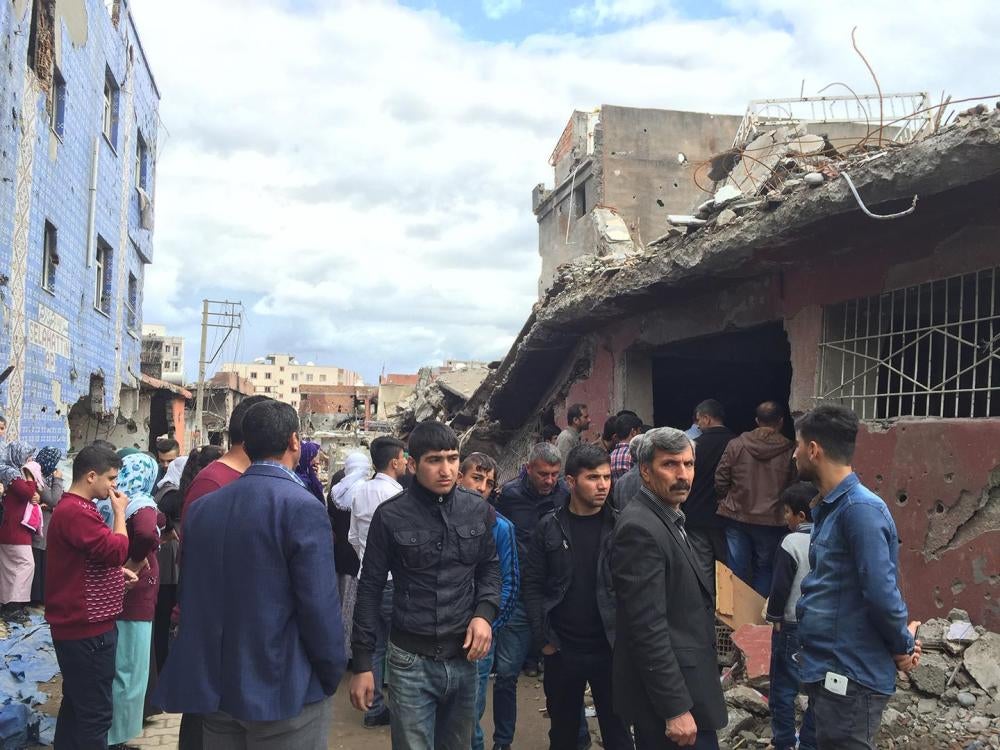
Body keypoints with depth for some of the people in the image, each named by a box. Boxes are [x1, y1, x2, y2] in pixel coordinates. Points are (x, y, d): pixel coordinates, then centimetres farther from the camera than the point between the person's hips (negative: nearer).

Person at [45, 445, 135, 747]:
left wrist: (118, 571, 10)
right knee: (95, 712, -4)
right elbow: (116, 551, -25)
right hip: (86, 629, -11)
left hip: (79, 625, 11)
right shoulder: (76, 512, -21)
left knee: (76, 704, 19)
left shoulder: (74, 507, 15)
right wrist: (119, 512, -13)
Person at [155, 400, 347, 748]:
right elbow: (319, 606, -18)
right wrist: (332, 675, -5)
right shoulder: (302, 507, -17)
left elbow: (191, 595, 8)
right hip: (284, 687, -6)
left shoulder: (201, 508, 3)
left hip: (214, 684, 6)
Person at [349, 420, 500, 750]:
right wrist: (362, 663, -4)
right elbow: (370, 588, -3)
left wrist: (485, 613, -7)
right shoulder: (390, 516, -9)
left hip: (464, 656, 4)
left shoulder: (477, 510, 0)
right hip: (411, 660, -3)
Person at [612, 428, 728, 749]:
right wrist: (676, 708, -24)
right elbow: (648, 628, -24)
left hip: (680, 681, 10)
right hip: (668, 691, -10)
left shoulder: (667, 518, 10)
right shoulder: (641, 528, -21)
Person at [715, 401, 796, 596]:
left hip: (737, 516, 1)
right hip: (772, 520, -1)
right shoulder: (790, 450, -10)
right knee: (764, 569, 13)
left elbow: (720, 483, -4)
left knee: (737, 571, 10)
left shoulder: (736, 445, -7)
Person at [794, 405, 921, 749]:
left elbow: (882, 591, -23)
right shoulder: (830, 507, 10)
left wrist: (903, 646, -8)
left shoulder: (860, 508, -21)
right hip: (827, 667, 9)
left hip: (850, 675, -9)